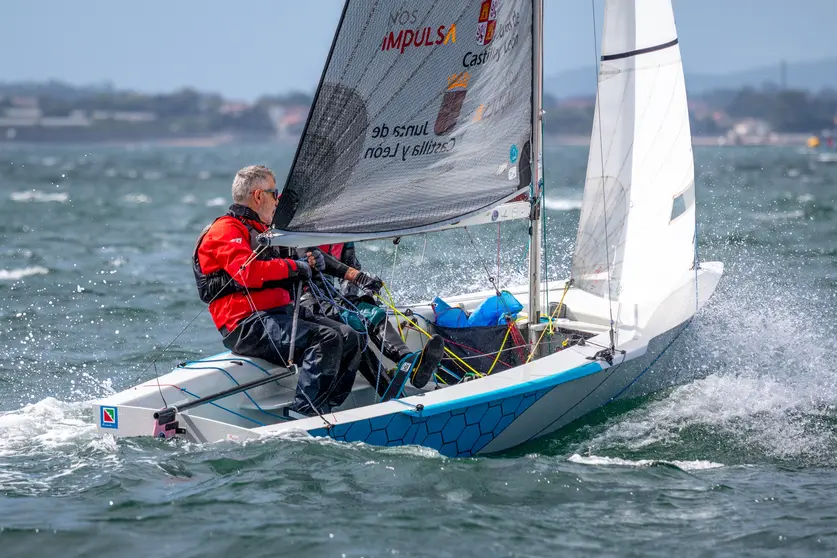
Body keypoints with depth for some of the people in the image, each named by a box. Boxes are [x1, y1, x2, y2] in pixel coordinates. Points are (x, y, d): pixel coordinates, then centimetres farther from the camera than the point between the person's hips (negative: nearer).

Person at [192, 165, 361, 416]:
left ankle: (327, 411, -12)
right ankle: (303, 416, -30)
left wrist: (305, 263, 17)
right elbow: (247, 271, -22)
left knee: (351, 339, -4)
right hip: (248, 324, -10)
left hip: (279, 313, 10)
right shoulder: (225, 231, -4)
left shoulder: (257, 231, 29)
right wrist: (293, 266, -10)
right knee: (326, 339, -28)